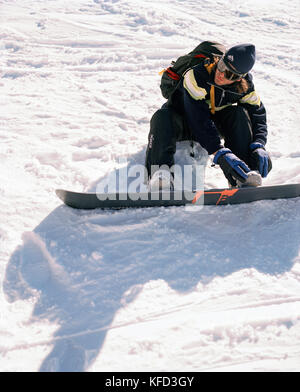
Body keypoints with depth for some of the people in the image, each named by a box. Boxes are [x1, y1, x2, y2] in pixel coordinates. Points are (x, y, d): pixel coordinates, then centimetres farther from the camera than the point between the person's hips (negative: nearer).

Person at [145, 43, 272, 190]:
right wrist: (221, 154, -49)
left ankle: (243, 173, -31)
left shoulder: (244, 85, -15)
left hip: (215, 121, 4)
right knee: (162, 117, -36)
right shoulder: (197, 75, -31)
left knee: (239, 113, -25)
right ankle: (161, 169, -52)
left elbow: (257, 114, -12)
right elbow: (199, 118, -40)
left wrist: (259, 146, -32)